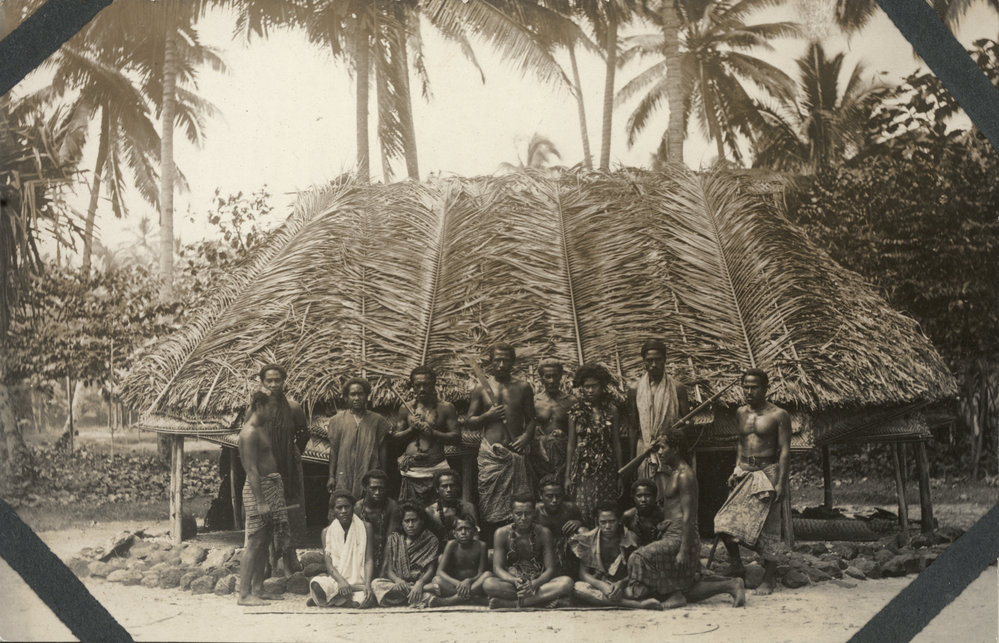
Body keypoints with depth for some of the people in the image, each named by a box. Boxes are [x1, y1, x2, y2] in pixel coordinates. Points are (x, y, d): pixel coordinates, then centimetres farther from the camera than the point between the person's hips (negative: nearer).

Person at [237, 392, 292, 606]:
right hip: (258, 489, -10)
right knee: (255, 543, -8)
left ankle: (257, 589, 16)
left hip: (272, 487, 10)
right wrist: (260, 501, -22)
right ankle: (244, 594, -5)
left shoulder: (263, 429, 16)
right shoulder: (250, 432, -14)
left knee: (265, 542, 11)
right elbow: (252, 470, -18)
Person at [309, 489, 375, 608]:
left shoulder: (365, 528, 4)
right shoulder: (327, 532, 7)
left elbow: (369, 560, -2)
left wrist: (368, 584, -20)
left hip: (359, 582, 0)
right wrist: (341, 581, -22)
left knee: (364, 600, -34)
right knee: (316, 583, -33)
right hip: (336, 580, 0)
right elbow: (328, 563, 0)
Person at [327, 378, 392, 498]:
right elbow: (333, 450, 7)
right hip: (344, 478, 0)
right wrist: (331, 476, 3)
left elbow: (382, 451, 9)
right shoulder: (338, 420, 6)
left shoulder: (377, 420, 6)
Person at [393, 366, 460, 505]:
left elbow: (456, 437, 0)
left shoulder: (445, 408, 5)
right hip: (412, 470, 2)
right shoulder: (406, 408, 11)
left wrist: (433, 433, -12)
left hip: (436, 468, -2)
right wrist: (411, 429, -4)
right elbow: (395, 437, 14)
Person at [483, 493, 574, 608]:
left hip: (538, 582, 1)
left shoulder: (543, 533, -2)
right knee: (488, 583, -33)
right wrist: (515, 581, -28)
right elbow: (497, 568, -7)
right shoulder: (502, 533, -3)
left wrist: (535, 583, -27)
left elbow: (550, 569, -5)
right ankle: (543, 598, -31)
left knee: (566, 582, -30)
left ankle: (509, 603, -33)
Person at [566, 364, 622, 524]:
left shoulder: (611, 410, 4)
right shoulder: (576, 411, 2)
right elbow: (571, 444, 6)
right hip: (582, 467, -1)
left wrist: (620, 473, 7)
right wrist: (568, 475, 4)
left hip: (607, 468, 1)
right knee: (582, 511, -5)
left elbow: (616, 443, 8)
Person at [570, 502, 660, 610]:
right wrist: (602, 585, -23)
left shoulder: (630, 539, 0)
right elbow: (583, 574, -4)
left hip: (622, 587, 0)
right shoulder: (589, 540, 0)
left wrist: (621, 584, -24)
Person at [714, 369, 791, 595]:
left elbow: (784, 450, -7)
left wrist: (781, 482, -14)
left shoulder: (778, 415, -6)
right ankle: (737, 567, 11)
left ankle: (769, 578, 11)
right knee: (726, 522, -7)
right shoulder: (741, 413, 11)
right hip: (744, 472, 5)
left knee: (767, 527, -2)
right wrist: (736, 470, 10)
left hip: (767, 472, -5)